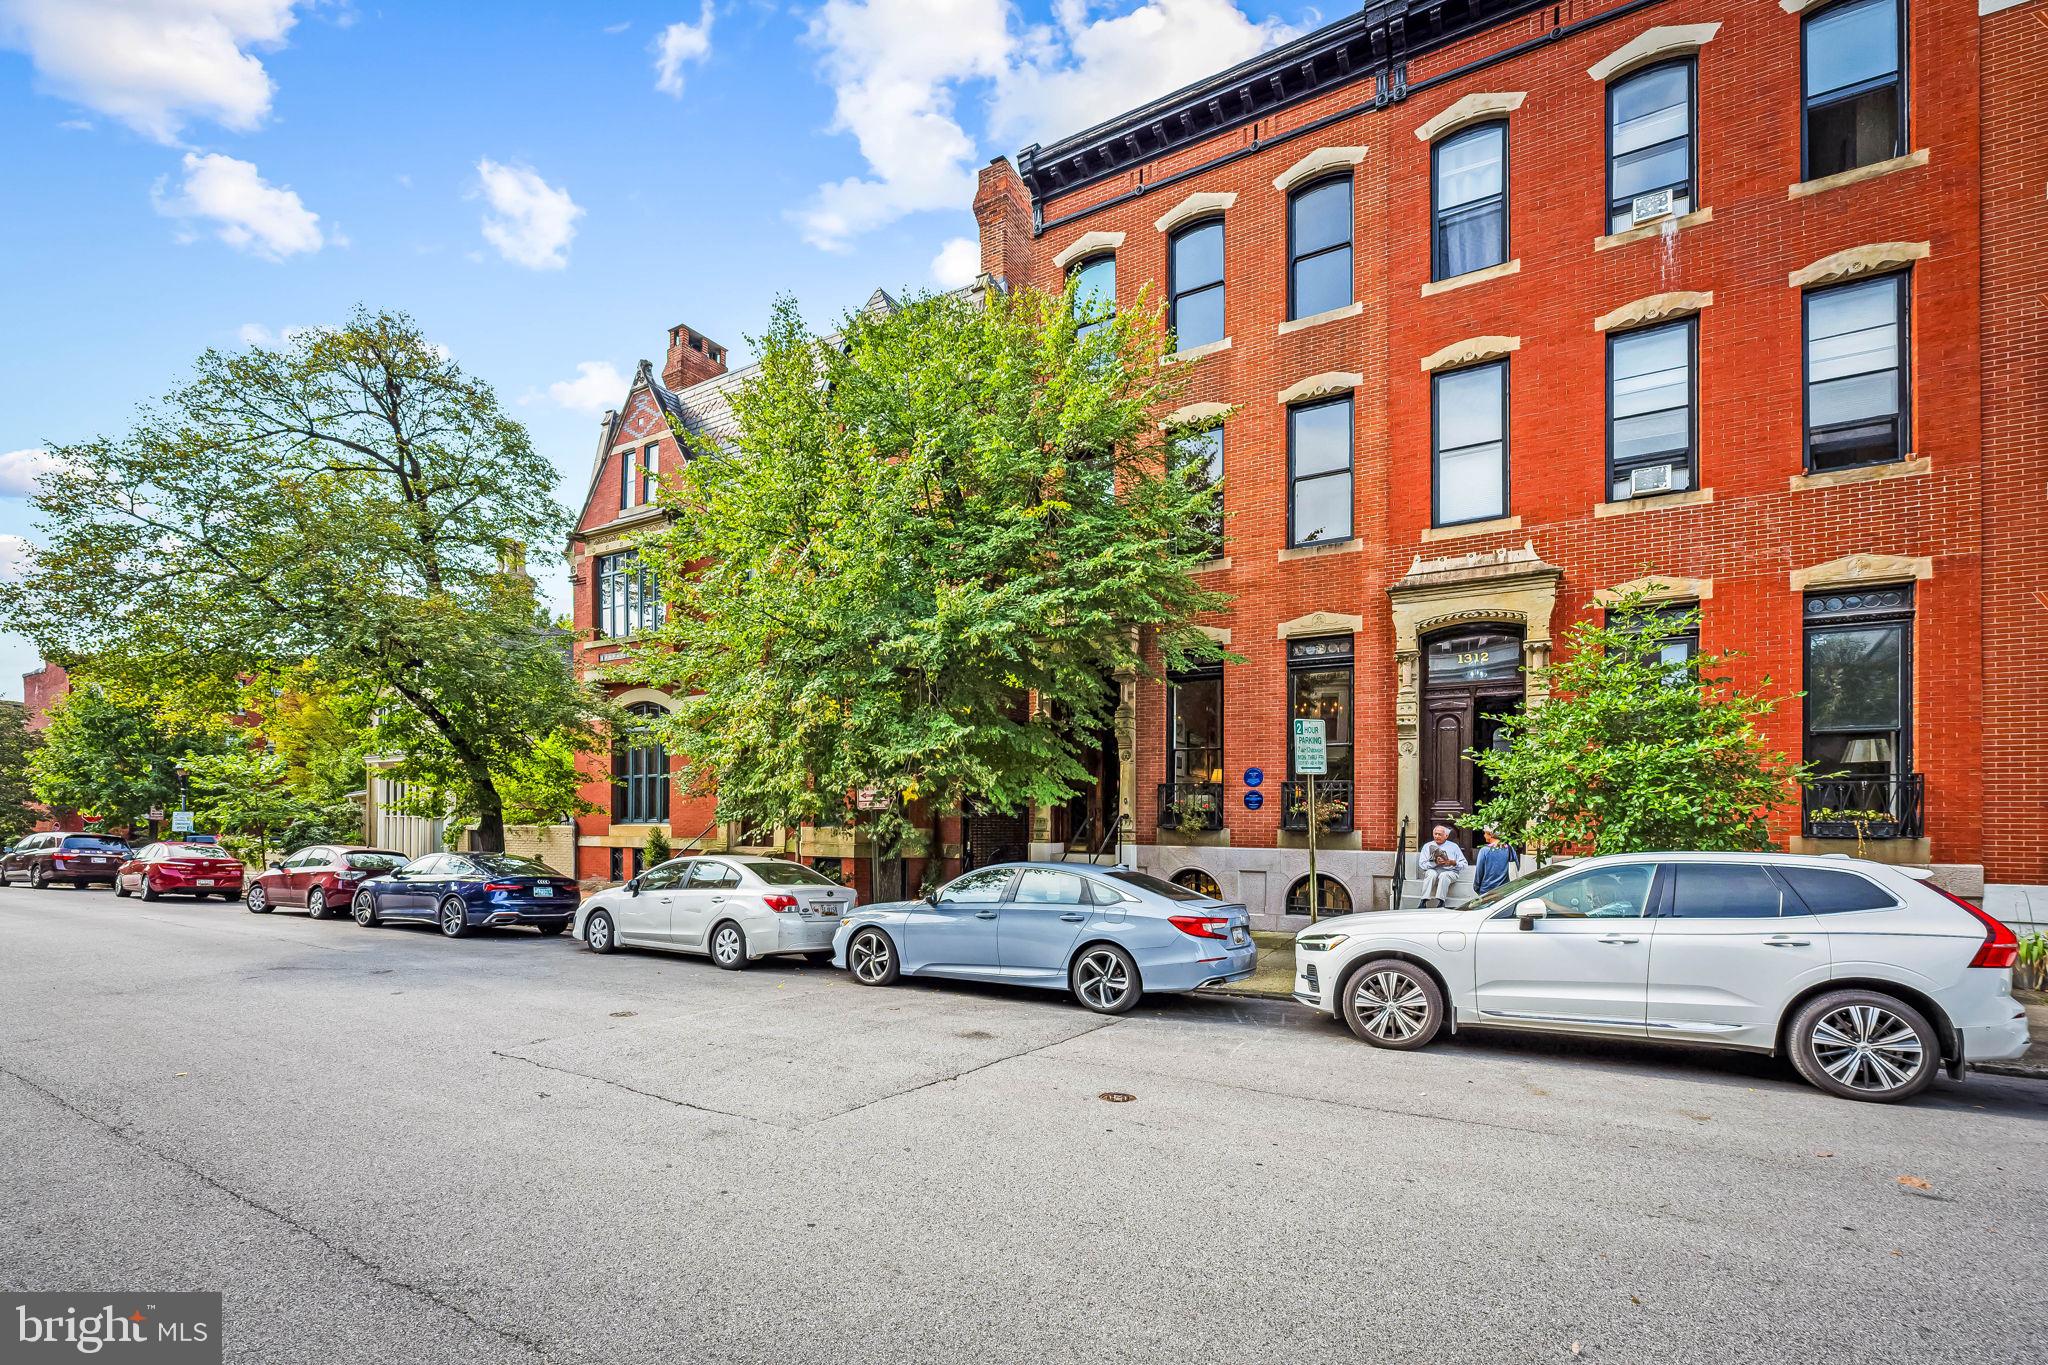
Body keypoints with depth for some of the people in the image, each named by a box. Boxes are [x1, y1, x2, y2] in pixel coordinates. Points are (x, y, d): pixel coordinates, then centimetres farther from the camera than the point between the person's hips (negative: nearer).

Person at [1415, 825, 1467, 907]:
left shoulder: (1454, 846, 17)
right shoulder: (1427, 846, 16)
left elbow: (1464, 864, 9)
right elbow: (1422, 865, 3)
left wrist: (1453, 863, -12)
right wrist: (1435, 863, -14)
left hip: (1450, 872, -1)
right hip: (1432, 870, 1)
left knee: (1443, 875, -35)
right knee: (1432, 874, -35)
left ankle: (1441, 902, -43)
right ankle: (1424, 902, -41)